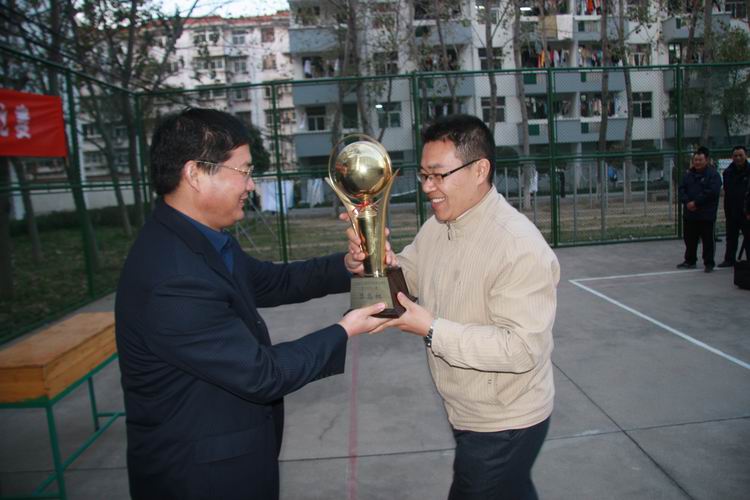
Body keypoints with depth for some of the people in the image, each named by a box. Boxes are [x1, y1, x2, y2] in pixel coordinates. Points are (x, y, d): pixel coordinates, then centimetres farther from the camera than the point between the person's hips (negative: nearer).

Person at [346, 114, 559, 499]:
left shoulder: (520, 247, -27)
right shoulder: (437, 227, 0)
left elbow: (522, 347, -30)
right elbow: (406, 277, 7)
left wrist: (433, 331, -30)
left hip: (504, 427, -7)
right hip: (467, 413, 8)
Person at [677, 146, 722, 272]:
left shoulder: (713, 175, -6)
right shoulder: (688, 174, 11)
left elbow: (711, 192, -17)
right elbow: (682, 189, 6)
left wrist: (695, 202, -19)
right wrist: (687, 202, -11)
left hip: (706, 215, -5)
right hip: (689, 214, 6)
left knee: (707, 240, 1)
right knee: (689, 239, 13)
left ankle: (709, 263, 11)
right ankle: (690, 261, 26)